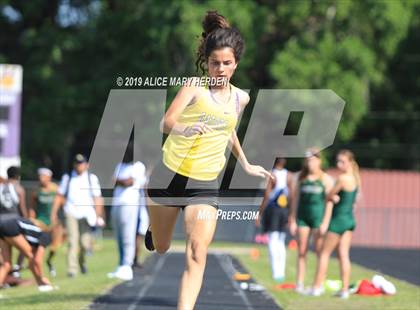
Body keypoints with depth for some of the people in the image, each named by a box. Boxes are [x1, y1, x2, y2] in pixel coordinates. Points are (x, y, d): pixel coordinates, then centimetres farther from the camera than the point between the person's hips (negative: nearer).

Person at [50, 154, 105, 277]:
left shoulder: (92, 178, 8)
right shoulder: (67, 178, 12)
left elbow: (97, 199, 5)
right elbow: (59, 196, 13)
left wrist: (98, 217, -2)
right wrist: (54, 213, 8)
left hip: (86, 213, 0)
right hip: (71, 214, 0)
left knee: (85, 243, -7)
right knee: (73, 241, -13)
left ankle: (82, 261, 24)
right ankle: (72, 269, -14)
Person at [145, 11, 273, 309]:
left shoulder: (240, 98, 5)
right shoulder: (195, 86, -10)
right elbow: (166, 123, -24)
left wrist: (246, 165, 31)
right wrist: (185, 129, -45)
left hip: (206, 186, 2)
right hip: (170, 175, -2)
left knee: (197, 253, -17)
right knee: (160, 248, 16)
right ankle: (154, 227, 53)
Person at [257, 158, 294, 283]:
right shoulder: (289, 176, 5)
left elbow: (266, 196, -10)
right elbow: (291, 196, 5)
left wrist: (260, 213, -4)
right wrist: (290, 214, 14)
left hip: (272, 208, -5)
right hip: (284, 209, 5)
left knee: (273, 242, -6)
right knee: (281, 242, 13)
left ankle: (276, 272, -15)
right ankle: (282, 272, 11)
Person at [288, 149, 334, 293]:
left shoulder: (326, 179, -1)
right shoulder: (301, 178, 9)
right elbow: (296, 199, 12)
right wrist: (293, 220, 7)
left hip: (318, 217, -3)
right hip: (302, 217, 3)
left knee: (320, 252, -1)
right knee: (301, 252, 3)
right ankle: (299, 283, 6)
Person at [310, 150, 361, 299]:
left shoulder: (342, 178, -17)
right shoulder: (355, 178, 10)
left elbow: (329, 196, -6)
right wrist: (335, 197, -8)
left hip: (339, 219, -8)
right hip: (350, 219, 8)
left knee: (324, 253, 1)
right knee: (343, 254, 7)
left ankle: (317, 287, 3)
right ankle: (345, 289, 4)